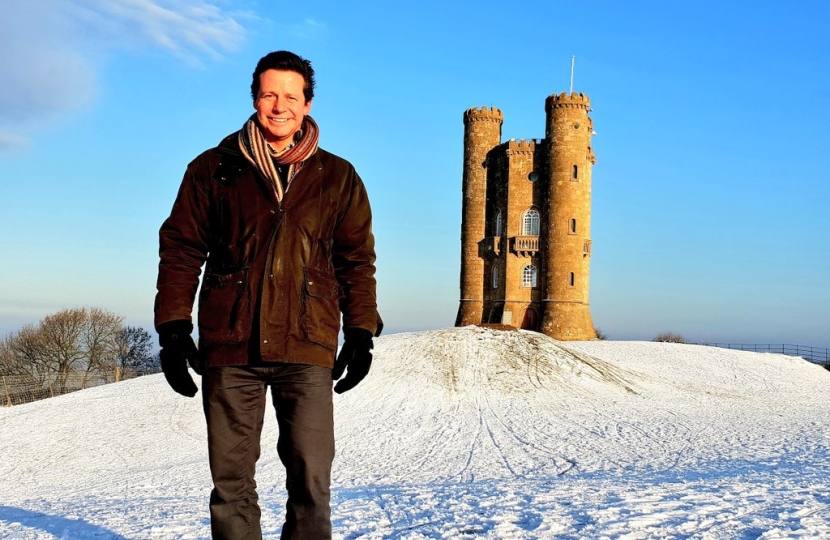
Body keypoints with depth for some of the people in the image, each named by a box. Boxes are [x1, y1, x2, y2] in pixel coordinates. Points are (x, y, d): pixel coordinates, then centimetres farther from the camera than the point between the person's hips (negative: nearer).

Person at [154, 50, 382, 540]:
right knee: (231, 480, 6)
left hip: (307, 348, 0)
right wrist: (173, 328, 1)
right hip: (229, 346, 1)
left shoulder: (338, 178, 10)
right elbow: (180, 250, 8)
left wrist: (361, 332, 5)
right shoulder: (213, 169, 9)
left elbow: (358, 260, 12)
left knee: (311, 480, -3)